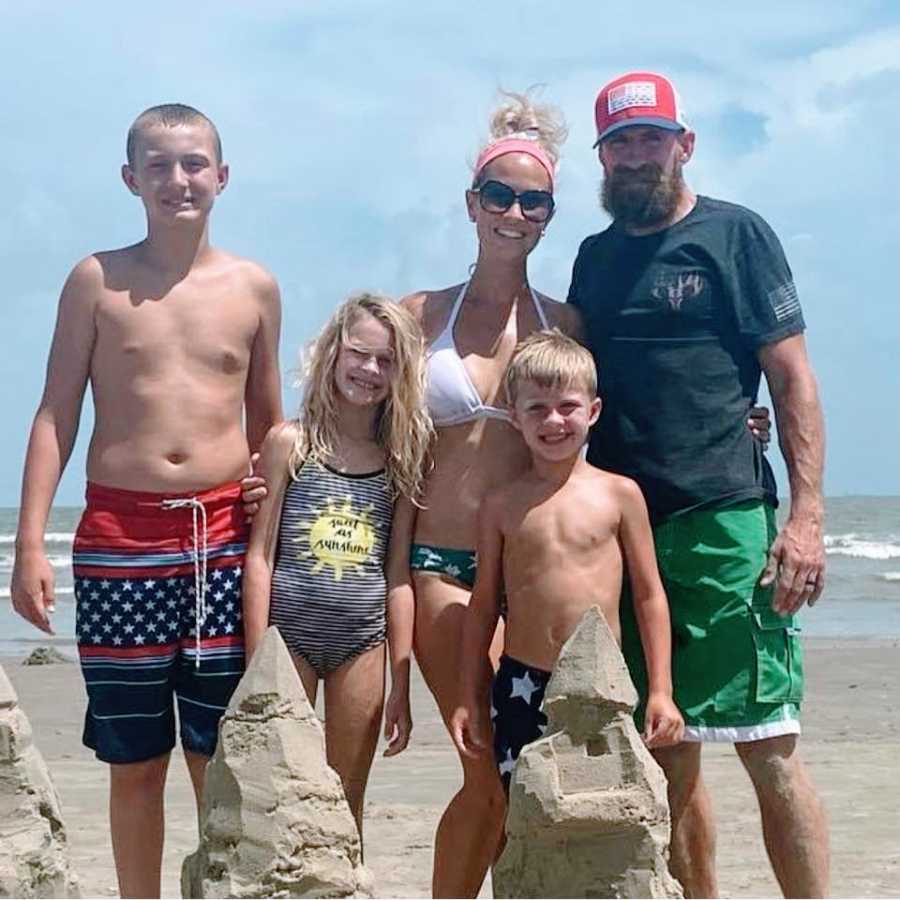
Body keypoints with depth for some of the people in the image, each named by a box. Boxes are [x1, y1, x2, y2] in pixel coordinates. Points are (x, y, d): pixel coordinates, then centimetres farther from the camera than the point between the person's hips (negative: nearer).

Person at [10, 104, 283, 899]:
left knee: (222, 760, 3)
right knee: (134, 761, 6)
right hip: (120, 539, -1)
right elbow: (56, 415, 3)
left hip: (224, 538, 1)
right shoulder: (97, 280, 3)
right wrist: (31, 544, -5)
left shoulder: (255, 287, 8)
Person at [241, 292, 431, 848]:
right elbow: (259, 555, -3)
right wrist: (257, 662, -8)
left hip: (363, 641, 3)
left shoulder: (402, 460, 7)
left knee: (347, 806, 9)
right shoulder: (291, 443, -1)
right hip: (289, 630, -2)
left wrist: (402, 684, 5)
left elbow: (398, 576, 7)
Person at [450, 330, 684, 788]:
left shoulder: (620, 494, 2)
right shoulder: (501, 505, 5)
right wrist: (468, 698, 12)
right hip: (522, 686, 1)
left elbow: (649, 595, 6)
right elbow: (484, 603, 12)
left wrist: (661, 691, 2)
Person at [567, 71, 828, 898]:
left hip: (725, 525, -5)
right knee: (667, 755, 9)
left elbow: (793, 378, -4)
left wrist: (806, 514, -13)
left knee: (768, 748, -7)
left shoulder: (735, 234, 1)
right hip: (624, 529, 5)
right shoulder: (596, 258, 16)